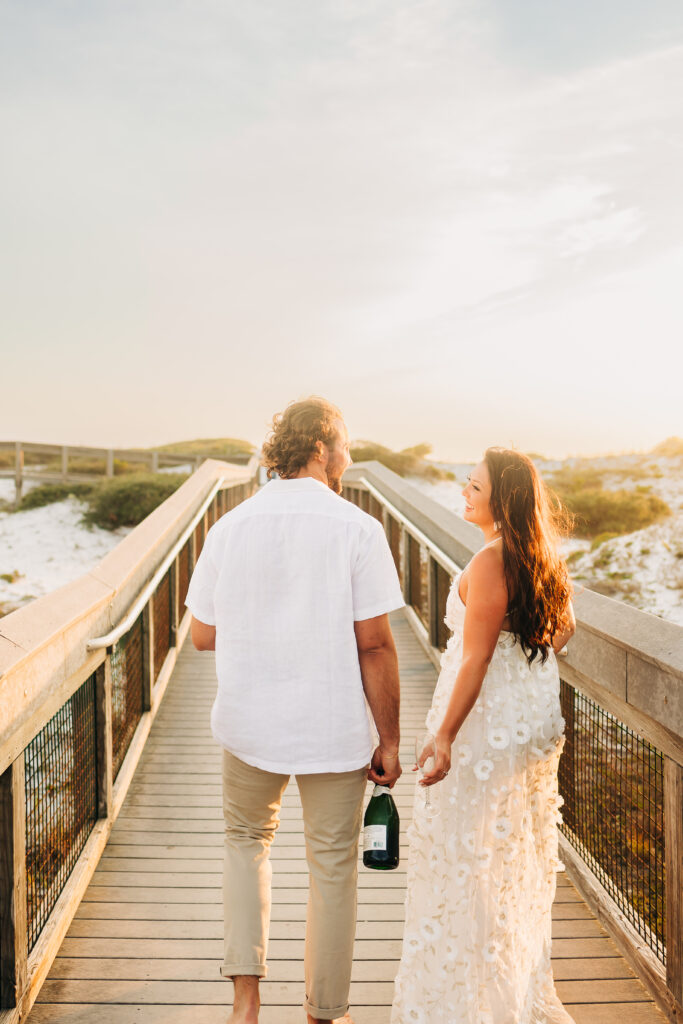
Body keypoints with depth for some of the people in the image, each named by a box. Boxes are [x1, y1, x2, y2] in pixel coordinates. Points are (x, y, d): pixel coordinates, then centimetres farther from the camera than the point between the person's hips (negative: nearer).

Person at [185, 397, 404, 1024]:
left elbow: (203, 635, 3)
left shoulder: (229, 527, -2)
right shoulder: (356, 529, -12)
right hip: (334, 731, -2)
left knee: (247, 838, 26)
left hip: (249, 722, 3)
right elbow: (375, 645, -13)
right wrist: (389, 740, -5)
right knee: (332, 865, 15)